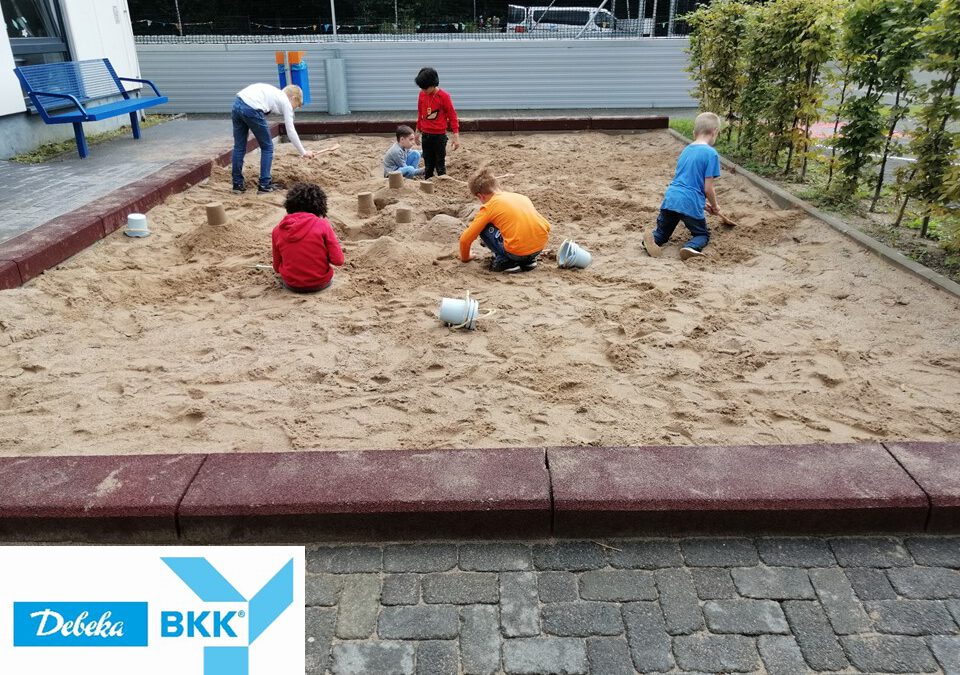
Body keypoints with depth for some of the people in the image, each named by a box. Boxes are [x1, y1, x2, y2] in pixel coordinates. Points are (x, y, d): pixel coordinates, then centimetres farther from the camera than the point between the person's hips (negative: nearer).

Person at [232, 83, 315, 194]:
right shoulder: (286, 103, 13)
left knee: (239, 147, 16)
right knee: (267, 147, 11)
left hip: (238, 103, 7)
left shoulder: (275, 93, 32)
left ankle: (237, 184, 22)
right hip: (251, 109, -7)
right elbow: (291, 131, 11)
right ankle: (264, 185, 12)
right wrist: (303, 152, 17)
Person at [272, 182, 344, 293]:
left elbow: (277, 268, 4)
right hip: (320, 284, -2)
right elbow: (338, 261, -14)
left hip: (291, 285, 3)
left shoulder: (278, 230, -4)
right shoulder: (323, 224, -13)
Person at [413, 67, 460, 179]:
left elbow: (452, 116, -9)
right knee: (428, 164, 11)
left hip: (439, 136, -5)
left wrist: (456, 136, -12)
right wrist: (418, 131, 20)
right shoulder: (422, 94, 2)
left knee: (440, 165, 2)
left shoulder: (444, 96, -13)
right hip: (425, 135, 5)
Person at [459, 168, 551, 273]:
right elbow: (546, 226, 23)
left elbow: (465, 239, 6)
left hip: (517, 252, -6)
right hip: (541, 245, 6)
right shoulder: (521, 197, 20)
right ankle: (528, 260, 21)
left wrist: (465, 257, 28)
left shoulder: (488, 207, 5)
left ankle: (504, 261, 3)